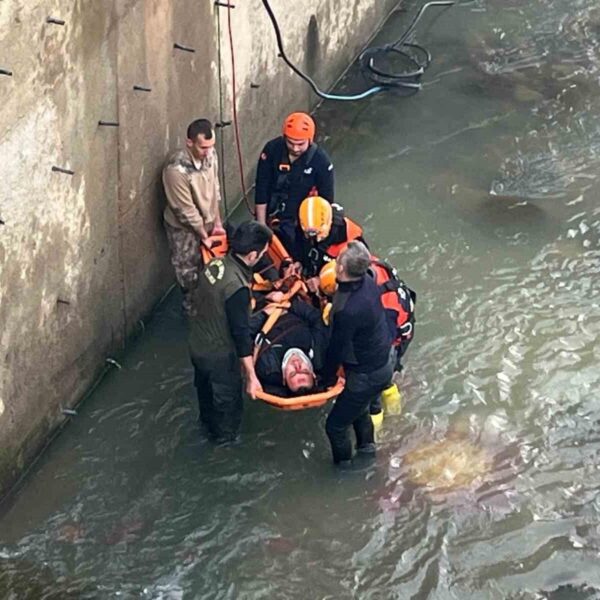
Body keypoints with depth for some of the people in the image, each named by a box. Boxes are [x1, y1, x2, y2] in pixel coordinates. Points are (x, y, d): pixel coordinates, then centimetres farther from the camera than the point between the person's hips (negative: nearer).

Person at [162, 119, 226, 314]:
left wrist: (217, 223, 3)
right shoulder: (177, 169, -35)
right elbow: (186, 210, -26)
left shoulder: (210, 154, -14)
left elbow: (215, 190, 1)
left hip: (206, 222, 6)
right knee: (188, 270, 14)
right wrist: (204, 236, -16)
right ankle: (191, 304, 36)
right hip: (184, 227, -6)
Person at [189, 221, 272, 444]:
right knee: (228, 397, 22)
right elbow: (241, 334, -30)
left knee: (205, 386, 34)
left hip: (197, 343, 7)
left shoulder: (215, 263, -12)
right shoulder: (237, 288, -36)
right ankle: (225, 435, 45)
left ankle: (208, 420, 60)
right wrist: (251, 377, -21)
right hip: (219, 355, -7)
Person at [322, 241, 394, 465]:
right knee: (359, 408, 33)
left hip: (367, 375, -8)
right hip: (385, 360, 8)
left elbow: (338, 349, -21)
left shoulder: (347, 311, -37)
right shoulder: (368, 282, -12)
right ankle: (367, 448, 52)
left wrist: (325, 379, -4)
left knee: (336, 425, 10)